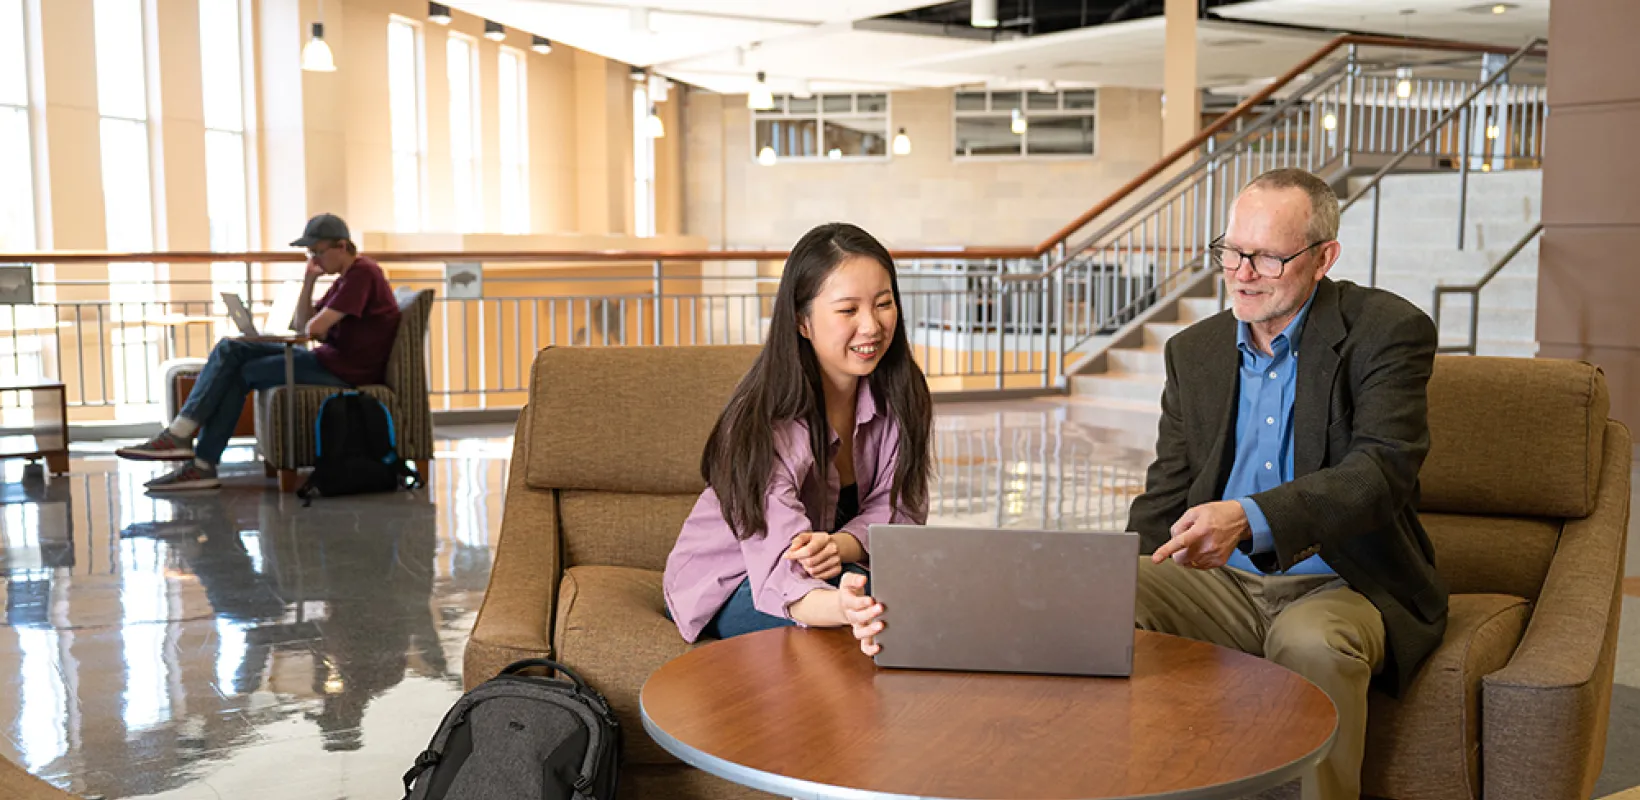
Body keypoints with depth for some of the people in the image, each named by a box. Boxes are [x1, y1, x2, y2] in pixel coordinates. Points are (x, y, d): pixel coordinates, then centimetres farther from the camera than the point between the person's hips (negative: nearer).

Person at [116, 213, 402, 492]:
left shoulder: (362, 273, -15)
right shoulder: (346, 278, 19)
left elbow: (314, 329, -21)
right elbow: (302, 325, 16)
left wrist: (315, 328, 4)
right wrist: (309, 279, 5)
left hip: (346, 370, -10)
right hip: (329, 357, 10)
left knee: (241, 374, -6)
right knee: (230, 349, 3)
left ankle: (202, 464, -1)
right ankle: (180, 434, -7)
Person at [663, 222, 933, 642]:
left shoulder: (898, 393, -9)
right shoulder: (766, 423, -28)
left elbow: (895, 509, -10)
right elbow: (783, 572, -40)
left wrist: (840, 545, -34)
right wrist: (843, 607, -64)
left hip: (838, 571, 6)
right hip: (727, 588, -5)